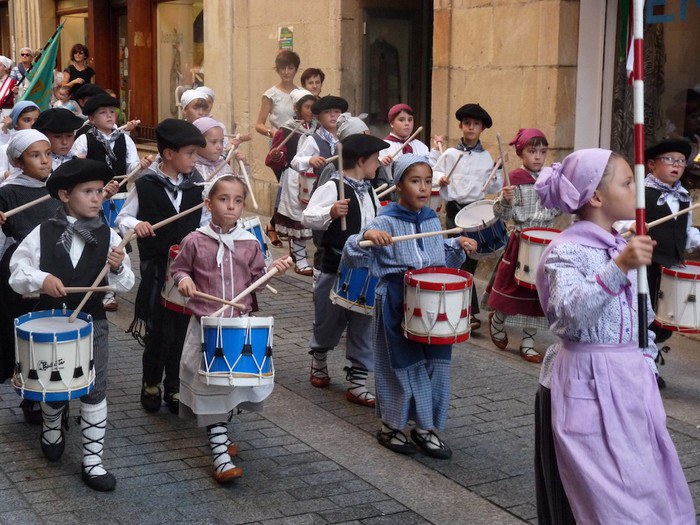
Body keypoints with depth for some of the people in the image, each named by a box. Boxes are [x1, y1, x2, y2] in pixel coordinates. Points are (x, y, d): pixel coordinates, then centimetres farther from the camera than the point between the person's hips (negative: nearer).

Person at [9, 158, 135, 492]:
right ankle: (51, 429, 49)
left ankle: (92, 461, 14)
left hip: (92, 322, 0)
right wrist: (41, 279, -24)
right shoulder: (43, 233, -7)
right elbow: (17, 274, -6)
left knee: (94, 390, 2)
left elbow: (125, 285, -3)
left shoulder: (108, 236, -4)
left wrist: (118, 268, -24)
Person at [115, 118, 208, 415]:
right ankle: (151, 384, 24)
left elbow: (205, 220, 11)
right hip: (156, 268, -3)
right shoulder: (146, 185, -7)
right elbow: (122, 218, -1)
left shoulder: (196, 183, 2)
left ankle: (174, 387, 22)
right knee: (159, 330, 2)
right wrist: (135, 225, -21)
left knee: (180, 329, 9)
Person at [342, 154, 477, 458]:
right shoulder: (386, 221, -12)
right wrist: (366, 235, -37)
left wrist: (457, 247, 2)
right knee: (401, 364, 4)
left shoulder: (432, 220, 7)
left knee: (434, 363, 10)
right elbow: (352, 258, -19)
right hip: (397, 305, -6)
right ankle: (391, 427, 24)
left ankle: (426, 426, 27)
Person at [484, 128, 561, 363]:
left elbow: (555, 210, 17)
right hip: (522, 241, -5)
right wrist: (505, 199, -33)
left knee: (538, 290, 9)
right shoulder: (515, 180, -11)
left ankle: (528, 342, 19)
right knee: (514, 286, 5)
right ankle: (497, 321, 36)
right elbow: (502, 214, -14)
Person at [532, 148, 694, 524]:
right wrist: (618, 267, -38)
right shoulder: (565, 251, -14)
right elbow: (570, 313, -30)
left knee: (650, 490, 14)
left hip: (631, 380, 8)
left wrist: (647, 368, 14)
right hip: (587, 385, -8)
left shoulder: (624, 247, 10)